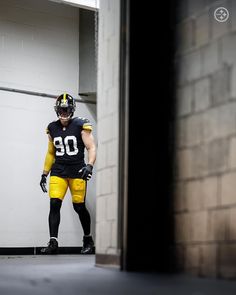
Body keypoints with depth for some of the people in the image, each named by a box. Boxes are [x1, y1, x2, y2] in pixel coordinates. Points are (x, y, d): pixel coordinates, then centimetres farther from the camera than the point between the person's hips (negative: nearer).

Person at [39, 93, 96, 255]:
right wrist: (44, 173, 17)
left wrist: (89, 166, -22)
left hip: (77, 171, -3)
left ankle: (88, 240, 22)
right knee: (54, 204, -12)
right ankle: (53, 243, -10)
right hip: (58, 171, 3)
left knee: (79, 207, 0)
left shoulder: (81, 125, -4)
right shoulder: (52, 128, 10)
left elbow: (91, 148, -6)